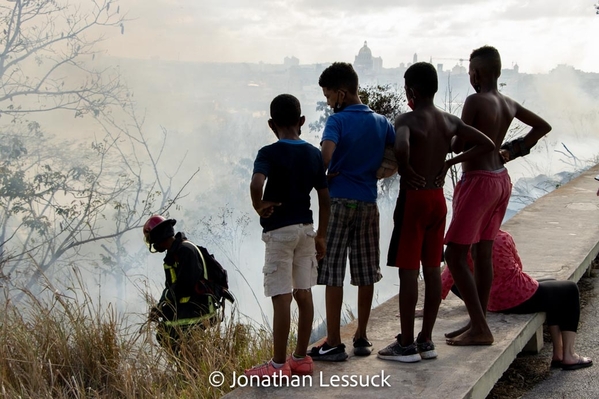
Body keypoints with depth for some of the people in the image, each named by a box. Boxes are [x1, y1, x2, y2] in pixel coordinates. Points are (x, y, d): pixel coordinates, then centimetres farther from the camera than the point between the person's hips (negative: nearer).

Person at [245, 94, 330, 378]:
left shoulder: (269, 153, -11)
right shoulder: (314, 154, 5)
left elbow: (256, 183, -31)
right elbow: (325, 199, 8)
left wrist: (259, 207, -12)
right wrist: (321, 236, 16)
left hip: (279, 230, -5)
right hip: (306, 229, 6)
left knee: (281, 298, -3)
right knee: (303, 294, 10)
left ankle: (279, 365, 3)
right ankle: (301, 358, 19)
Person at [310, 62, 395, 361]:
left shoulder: (337, 120, -8)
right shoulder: (381, 122, 9)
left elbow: (325, 155, -24)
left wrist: (322, 176, -6)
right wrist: (373, 172, 13)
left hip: (339, 201, -5)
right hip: (368, 203, 6)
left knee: (333, 274, 0)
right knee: (367, 273, 11)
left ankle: (333, 344, 2)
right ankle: (361, 338, 19)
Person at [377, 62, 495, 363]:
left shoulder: (407, 120, -14)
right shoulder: (450, 121, 7)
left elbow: (401, 147, -36)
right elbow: (487, 145, 10)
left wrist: (404, 171, -17)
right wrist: (450, 161, 11)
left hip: (413, 199, -7)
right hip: (438, 199, 7)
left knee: (408, 271, -2)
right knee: (432, 269, 9)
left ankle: (406, 345, 3)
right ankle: (426, 341, 17)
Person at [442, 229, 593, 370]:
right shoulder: (503, 238, -17)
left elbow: (446, 280, -8)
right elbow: (517, 266, 0)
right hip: (522, 298, -7)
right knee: (570, 290, 19)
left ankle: (558, 354, 32)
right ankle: (569, 355, 18)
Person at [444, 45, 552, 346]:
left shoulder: (475, 101, -16)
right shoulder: (509, 104, 8)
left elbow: (458, 146, -17)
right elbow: (543, 126, 21)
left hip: (478, 182, -8)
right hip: (501, 180, 9)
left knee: (455, 255, -4)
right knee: (483, 254, 13)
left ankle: (480, 329, -6)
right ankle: (478, 324, 20)